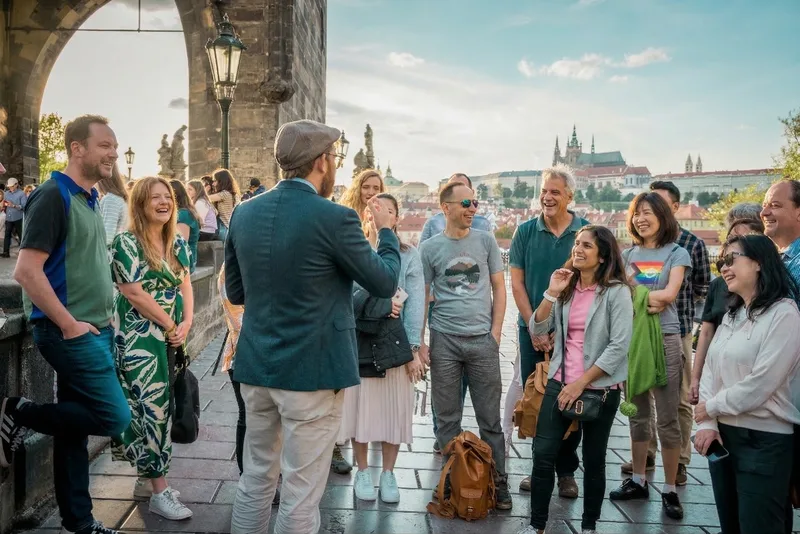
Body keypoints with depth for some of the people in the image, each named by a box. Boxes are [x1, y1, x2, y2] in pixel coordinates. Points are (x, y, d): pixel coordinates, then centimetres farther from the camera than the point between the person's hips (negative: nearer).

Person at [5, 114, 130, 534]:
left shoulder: (88, 199, 13)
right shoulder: (54, 196, -14)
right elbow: (26, 271, -20)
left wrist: (104, 313, 12)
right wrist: (69, 324, -17)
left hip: (95, 329, 9)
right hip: (70, 332, -9)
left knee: (75, 424, 13)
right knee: (114, 417, -9)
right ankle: (18, 413, 7)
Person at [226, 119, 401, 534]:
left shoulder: (244, 213, 3)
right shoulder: (334, 218, -16)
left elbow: (235, 291, 12)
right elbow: (385, 283, -4)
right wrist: (386, 231, 12)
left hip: (257, 366, 7)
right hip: (312, 370, -6)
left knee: (255, 479, 21)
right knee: (301, 495, 7)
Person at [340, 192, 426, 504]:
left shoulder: (408, 256, 2)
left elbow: (415, 304, -4)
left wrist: (414, 349, -9)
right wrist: (380, 305, -18)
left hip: (394, 341, 1)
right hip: (358, 340, 0)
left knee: (393, 408, 7)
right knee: (360, 406, 7)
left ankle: (388, 473, 24)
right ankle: (363, 471, 25)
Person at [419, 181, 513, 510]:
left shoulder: (486, 241, 5)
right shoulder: (430, 248, 2)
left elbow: (499, 288, 8)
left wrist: (495, 333, 0)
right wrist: (420, 343, -1)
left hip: (482, 340, 0)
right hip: (444, 341, 0)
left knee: (490, 419, 6)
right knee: (448, 419, 8)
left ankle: (498, 484, 17)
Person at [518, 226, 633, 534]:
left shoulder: (616, 291, -9)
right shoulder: (567, 287, 7)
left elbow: (619, 346, -15)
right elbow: (537, 331, 2)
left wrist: (581, 383, -15)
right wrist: (552, 293, -10)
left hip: (600, 388, -4)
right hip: (559, 384, 4)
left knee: (593, 461, 11)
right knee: (543, 456, 0)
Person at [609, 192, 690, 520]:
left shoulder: (677, 253, 0)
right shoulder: (628, 254, 10)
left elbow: (669, 295, -13)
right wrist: (646, 300, -16)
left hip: (664, 340, -4)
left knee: (667, 419, 1)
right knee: (637, 415, 13)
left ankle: (669, 490, 12)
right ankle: (638, 481, 24)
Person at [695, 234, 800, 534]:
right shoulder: (732, 315, 13)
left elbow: (760, 384, -20)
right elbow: (710, 369, 6)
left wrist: (711, 407, -8)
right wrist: (707, 424, -7)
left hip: (764, 440, -7)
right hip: (723, 433, 8)